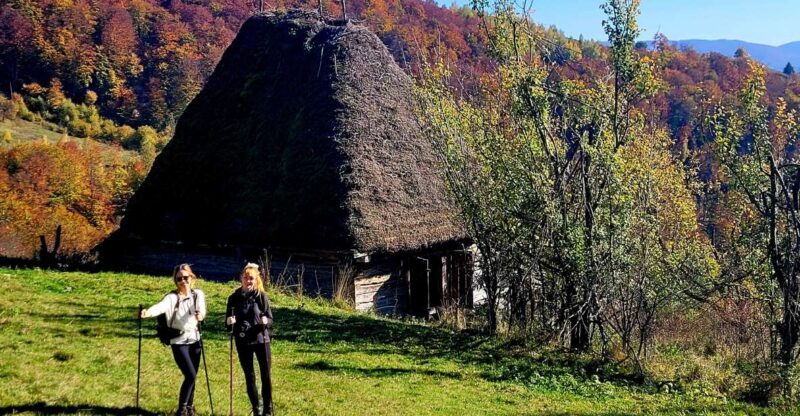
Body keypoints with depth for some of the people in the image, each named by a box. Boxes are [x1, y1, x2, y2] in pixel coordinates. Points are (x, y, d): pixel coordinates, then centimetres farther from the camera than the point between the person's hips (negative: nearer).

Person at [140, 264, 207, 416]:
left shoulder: (198, 294, 0)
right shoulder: (172, 297, -9)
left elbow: (201, 306, -21)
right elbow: (161, 306, -31)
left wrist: (200, 314, -46)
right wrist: (148, 312, -53)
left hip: (194, 340, 3)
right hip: (179, 342, -3)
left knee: (192, 377, 11)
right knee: (190, 375, -13)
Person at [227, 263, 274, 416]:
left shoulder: (261, 296, -5)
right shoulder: (234, 298, 0)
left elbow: (270, 320, -4)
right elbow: (228, 324, 4)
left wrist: (265, 321, -26)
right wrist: (229, 322, -18)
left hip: (261, 340, -1)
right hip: (243, 343, 2)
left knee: (266, 376, 1)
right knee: (249, 376, 9)